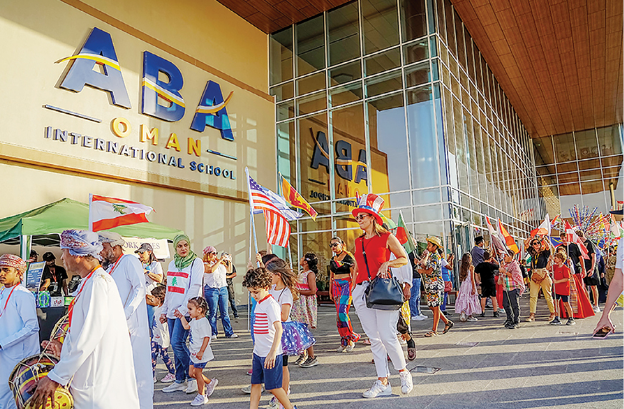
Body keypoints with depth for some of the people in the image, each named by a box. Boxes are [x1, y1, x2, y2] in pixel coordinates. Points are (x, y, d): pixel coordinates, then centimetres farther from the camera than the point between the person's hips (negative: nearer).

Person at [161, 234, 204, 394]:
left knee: (177, 343, -12)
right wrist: (164, 310, 16)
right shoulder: (172, 264, 15)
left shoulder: (196, 262, -5)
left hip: (185, 311, -6)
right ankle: (180, 381, 19)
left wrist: (183, 308, -16)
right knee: (175, 345, 9)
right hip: (172, 311, 7)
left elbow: (195, 287, -12)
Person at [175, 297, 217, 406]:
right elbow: (186, 326, 27)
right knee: (191, 373, 15)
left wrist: (201, 351, -28)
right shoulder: (194, 321, 6)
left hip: (201, 354, -9)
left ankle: (201, 396, 17)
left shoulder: (203, 322, -23)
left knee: (197, 373, 1)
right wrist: (181, 316, 24)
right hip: (194, 353, 10)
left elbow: (206, 338, -26)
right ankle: (210, 382, 32)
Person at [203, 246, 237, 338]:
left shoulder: (220, 263, 17)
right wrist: (219, 260, -14)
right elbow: (211, 270, -21)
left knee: (224, 312, 5)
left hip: (223, 289, 5)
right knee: (213, 312, 0)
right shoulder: (205, 264, 0)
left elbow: (229, 271, 26)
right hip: (211, 289, -5)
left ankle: (229, 332, 7)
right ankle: (213, 333, 10)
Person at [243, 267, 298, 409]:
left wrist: (272, 352, -29)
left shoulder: (271, 304, -18)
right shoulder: (258, 303, 10)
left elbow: (279, 329, -25)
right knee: (255, 384, 12)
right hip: (258, 353, 8)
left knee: (273, 386, 3)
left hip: (270, 354, -8)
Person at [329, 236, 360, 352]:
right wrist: (330, 290, 19)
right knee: (338, 313, 2)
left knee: (342, 311, -18)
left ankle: (351, 337, -3)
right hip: (336, 287, 7)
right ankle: (344, 341, 9)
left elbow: (354, 274, -7)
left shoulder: (348, 257, -4)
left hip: (346, 285, -7)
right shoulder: (333, 260, 16)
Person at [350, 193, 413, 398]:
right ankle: (382, 382, 14)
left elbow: (404, 259, 6)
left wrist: (387, 264, -9)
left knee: (387, 336, -6)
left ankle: (403, 372, 18)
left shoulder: (386, 237, 1)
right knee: (374, 338, 6)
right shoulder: (358, 242, 15)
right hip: (362, 291, 5)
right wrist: (353, 288, 15)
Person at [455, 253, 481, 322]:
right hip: (470, 285, -4)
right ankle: (470, 316, 8)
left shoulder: (461, 267, 5)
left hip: (463, 285, 4)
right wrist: (474, 288, -8)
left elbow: (461, 278, 8)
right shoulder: (471, 267, -9)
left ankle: (462, 313, -3)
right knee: (471, 299, 4)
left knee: (463, 299, 7)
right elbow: (472, 279, -10)